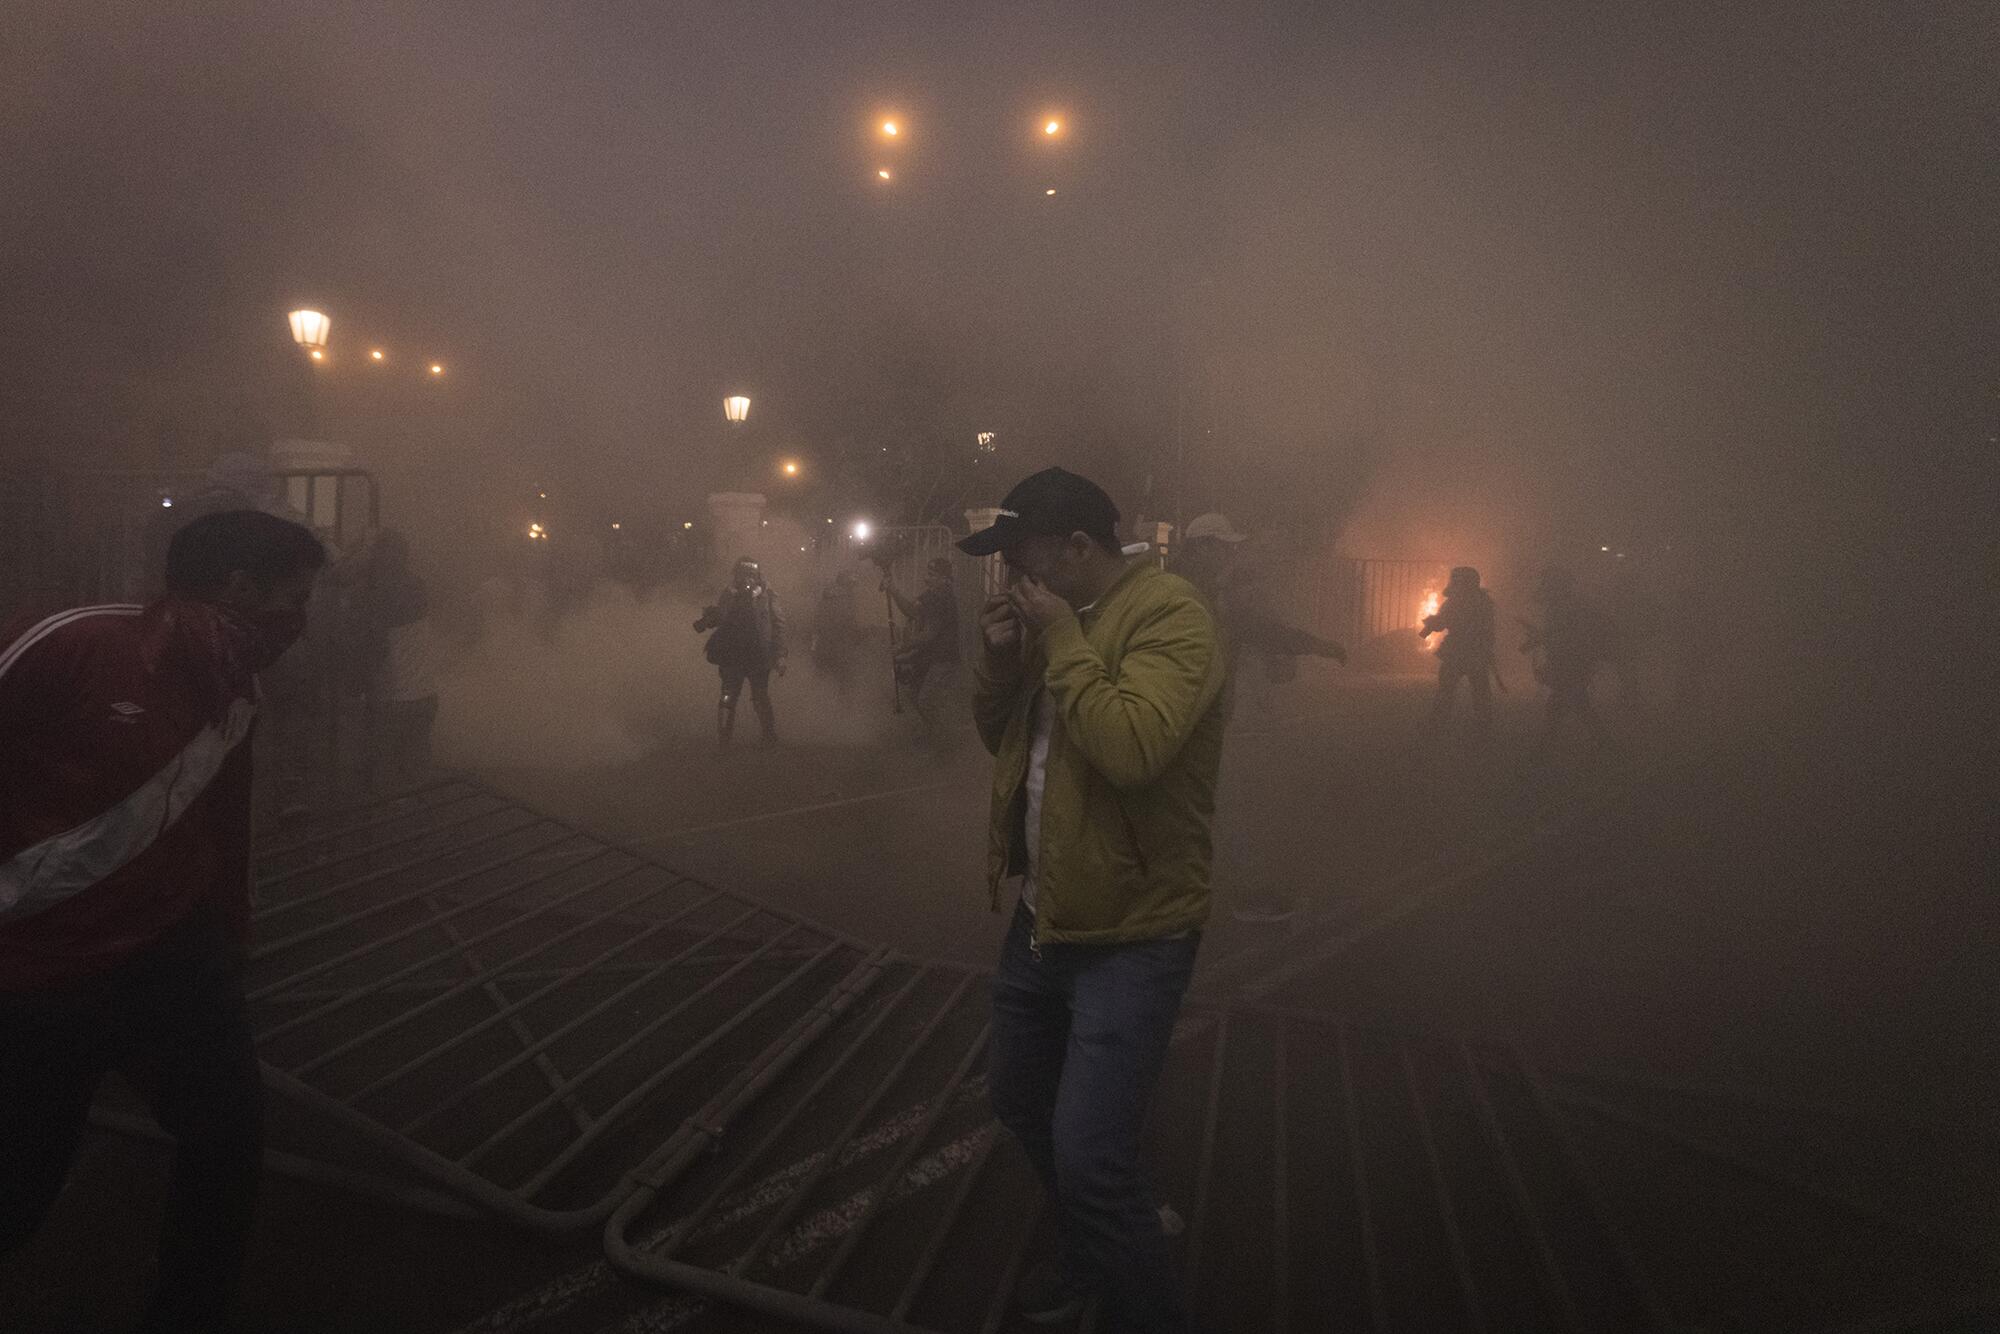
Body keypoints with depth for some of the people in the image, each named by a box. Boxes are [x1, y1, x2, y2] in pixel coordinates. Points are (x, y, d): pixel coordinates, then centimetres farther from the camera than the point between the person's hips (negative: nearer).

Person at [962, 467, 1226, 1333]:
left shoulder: (1170, 614, -18)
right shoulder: (1058, 621, 8)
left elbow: (1131, 748, -33)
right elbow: (1001, 737, 14)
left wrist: (1064, 640, -22)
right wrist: (1000, 661, -4)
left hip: (1131, 934, -9)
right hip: (1044, 916, 9)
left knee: (1089, 1157, -11)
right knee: (1022, 1105, 23)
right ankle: (1095, 1254, 47)